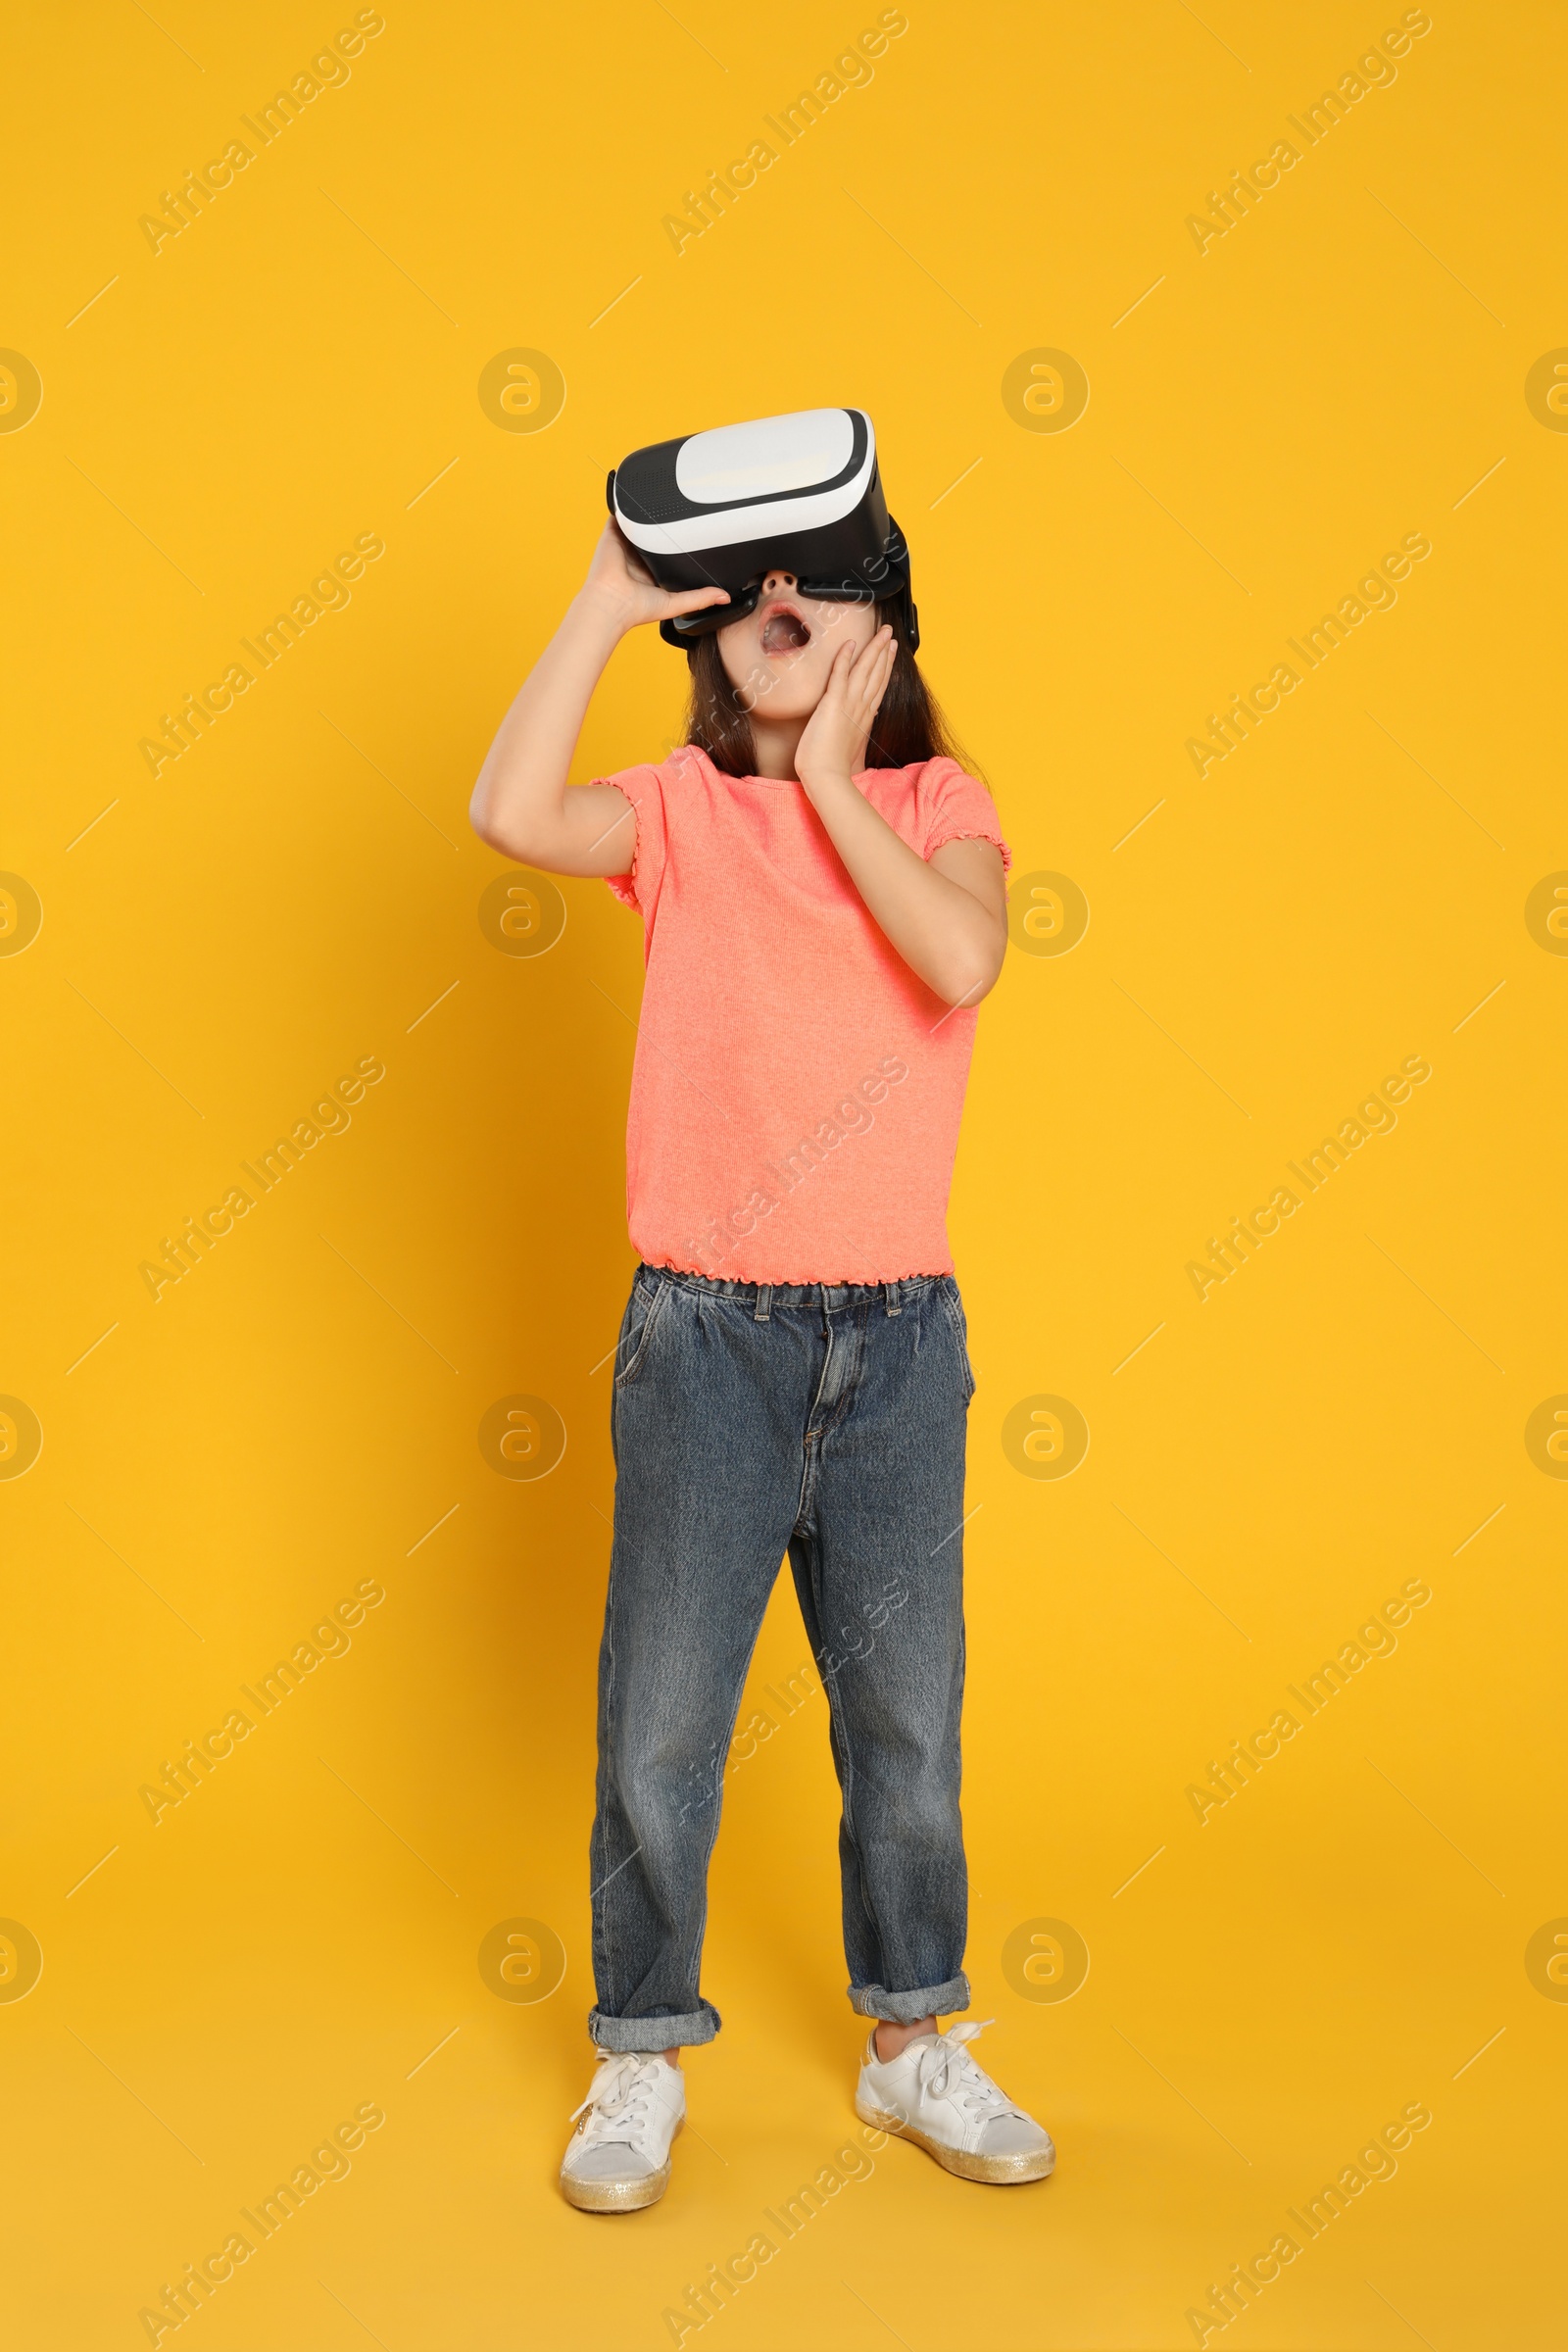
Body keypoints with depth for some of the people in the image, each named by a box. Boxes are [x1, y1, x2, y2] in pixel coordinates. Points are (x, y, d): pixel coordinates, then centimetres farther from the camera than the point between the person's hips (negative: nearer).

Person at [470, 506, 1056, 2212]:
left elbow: (964, 959, -18)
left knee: (907, 1720, 12)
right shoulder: (680, 809, 2)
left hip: (898, 1335, 1)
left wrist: (831, 786, -11)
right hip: (707, 1333, -1)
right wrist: (609, 598, -12)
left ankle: (914, 2040, 33)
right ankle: (641, 2060, 26)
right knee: (660, 1732, 6)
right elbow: (512, 813, -19)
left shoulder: (936, 804, 4)